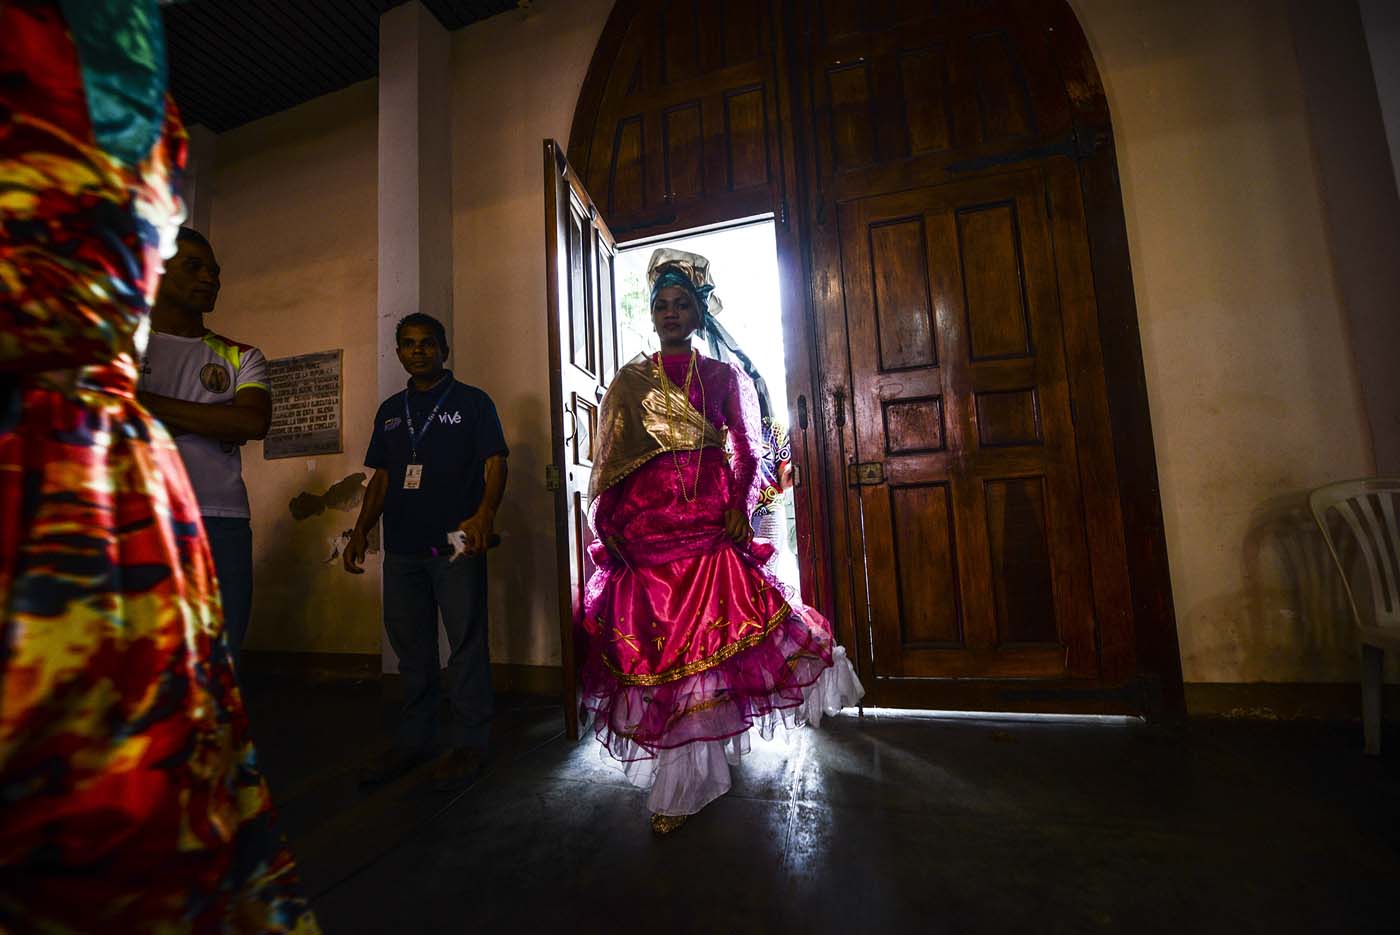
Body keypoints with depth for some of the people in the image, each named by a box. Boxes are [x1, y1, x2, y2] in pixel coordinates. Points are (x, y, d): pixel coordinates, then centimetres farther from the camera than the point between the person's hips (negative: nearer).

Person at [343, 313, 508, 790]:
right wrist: (361, 531, 9)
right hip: (401, 548, 5)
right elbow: (382, 477, 19)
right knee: (411, 647, 13)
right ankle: (412, 740, 27)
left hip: (457, 546, -5)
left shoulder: (472, 401, 2)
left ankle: (468, 742, 14)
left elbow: (495, 462, -7)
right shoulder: (390, 410, 18)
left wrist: (485, 513, -24)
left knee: (467, 644, 1)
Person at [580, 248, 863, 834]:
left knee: (707, 638, -1)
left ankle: (679, 786, 22)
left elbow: (747, 452, 8)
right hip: (645, 529, 1)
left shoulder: (724, 376, 12)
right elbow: (608, 462, 8)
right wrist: (607, 525, -1)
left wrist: (739, 506, -7)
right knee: (657, 641, 2)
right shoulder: (629, 381, 12)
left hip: (712, 524, 0)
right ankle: (680, 783, 22)